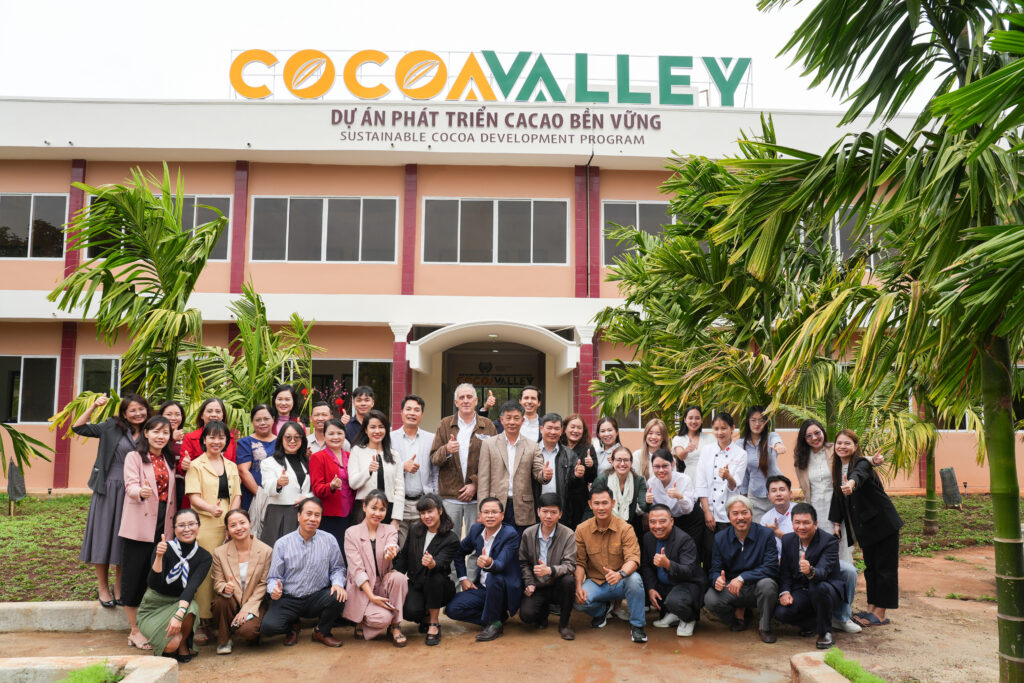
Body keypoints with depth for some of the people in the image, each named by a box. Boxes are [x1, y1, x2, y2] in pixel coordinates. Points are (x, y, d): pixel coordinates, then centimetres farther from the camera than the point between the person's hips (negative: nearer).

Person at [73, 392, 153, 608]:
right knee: (104, 536, 4)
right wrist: (93, 406, -13)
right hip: (108, 490, -2)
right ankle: (102, 587, 18)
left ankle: (119, 588, 21)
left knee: (124, 541, 8)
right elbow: (78, 428, -4)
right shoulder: (112, 427, -1)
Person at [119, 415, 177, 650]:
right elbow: (131, 486, -13)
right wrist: (141, 492, -33)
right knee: (136, 577, -1)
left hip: (164, 524, 5)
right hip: (140, 525, -4)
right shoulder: (134, 457, 1)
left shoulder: (169, 461, 16)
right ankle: (135, 631, 7)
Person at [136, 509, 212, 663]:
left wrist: (179, 614, -38)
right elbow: (154, 585, -24)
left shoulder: (204, 557, -8)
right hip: (153, 607, -2)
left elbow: (191, 587, -21)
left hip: (179, 604, 2)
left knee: (191, 608, -34)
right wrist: (159, 556, -40)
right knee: (171, 644, -27)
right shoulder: (164, 548, -14)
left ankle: (183, 646, -3)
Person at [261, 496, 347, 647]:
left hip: (317, 598, 1)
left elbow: (337, 568, 6)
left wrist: (338, 584, -16)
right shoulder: (282, 543, -1)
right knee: (267, 627, -27)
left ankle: (321, 632, 3)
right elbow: (273, 577, 2)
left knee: (338, 597, -31)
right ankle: (293, 627, 14)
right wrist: (274, 589, -21)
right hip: (288, 600, 0)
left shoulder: (329, 540, 1)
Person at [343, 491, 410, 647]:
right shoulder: (352, 533, -5)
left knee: (398, 577, -30)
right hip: (361, 589, -3)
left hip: (383, 584, 3)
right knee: (382, 618, -29)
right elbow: (356, 569, -11)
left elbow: (391, 548, -20)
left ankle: (395, 626, -13)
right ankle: (361, 621, 6)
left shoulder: (390, 531, 4)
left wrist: (390, 554, -46)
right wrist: (371, 596, -21)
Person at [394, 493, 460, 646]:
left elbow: (441, 564, -27)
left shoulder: (451, 539, -11)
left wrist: (432, 563, -51)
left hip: (439, 588, -2)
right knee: (410, 611, -29)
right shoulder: (414, 530, 2)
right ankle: (426, 616, 11)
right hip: (415, 585, 2)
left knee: (435, 577, -37)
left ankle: (434, 623, -16)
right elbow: (403, 556, 11)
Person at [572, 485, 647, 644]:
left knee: (634, 579, -35)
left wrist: (620, 574, -43)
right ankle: (603, 609, 11)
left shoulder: (625, 528, -12)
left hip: (620, 584, -2)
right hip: (595, 582, 2)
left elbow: (633, 559, -22)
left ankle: (637, 625, -12)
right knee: (579, 602, -28)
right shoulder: (582, 530, -4)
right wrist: (578, 587, -18)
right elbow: (579, 562, -1)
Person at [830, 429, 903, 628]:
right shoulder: (838, 468, 5)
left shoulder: (861, 463, -17)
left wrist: (852, 483, -64)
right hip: (865, 526, 7)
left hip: (883, 523, -7)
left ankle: (880, 614, 5)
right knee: (870, 567, 14)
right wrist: (837, 522, 1)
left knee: (884, 568, 0)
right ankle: (871, 608, 22)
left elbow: (859, 474, -42)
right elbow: (837, 496, 8)